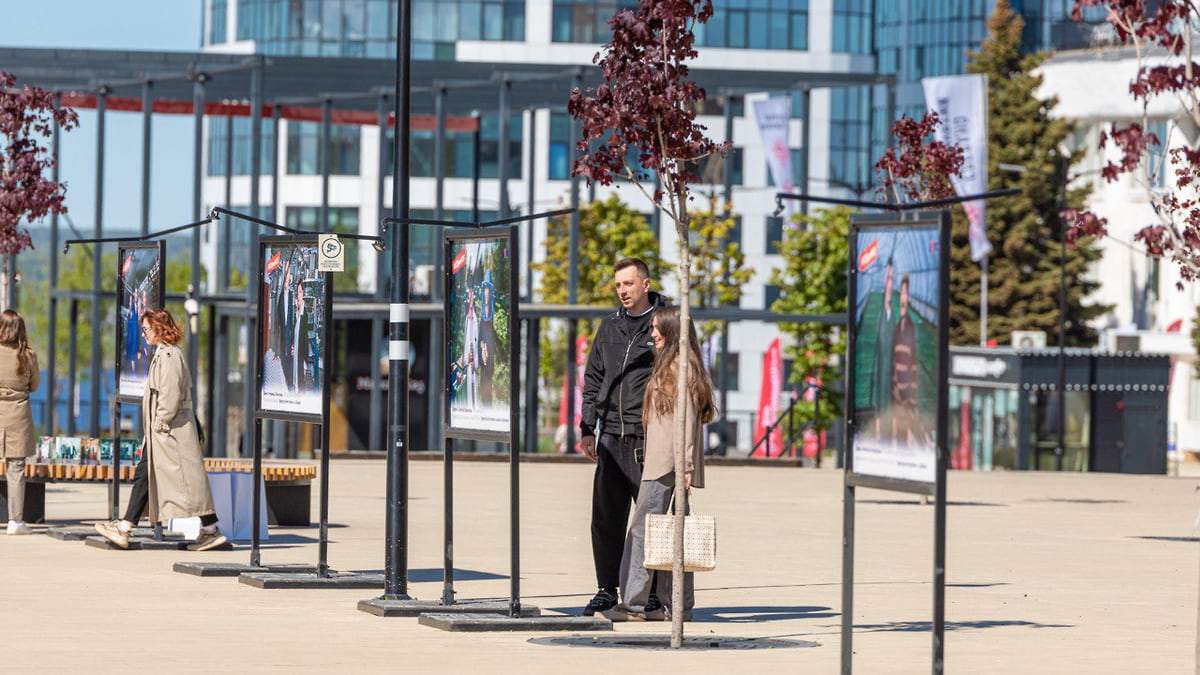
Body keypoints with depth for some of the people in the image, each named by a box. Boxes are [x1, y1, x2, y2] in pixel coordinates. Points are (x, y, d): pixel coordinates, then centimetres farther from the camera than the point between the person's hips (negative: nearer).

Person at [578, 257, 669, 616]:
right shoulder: (609, 327, 15)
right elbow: (593, 379, 20)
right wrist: (587, 429, 11)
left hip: (648, 438, -5)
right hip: (611, 436, 5)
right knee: (606, 516, 4)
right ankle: (607, 590, 11)